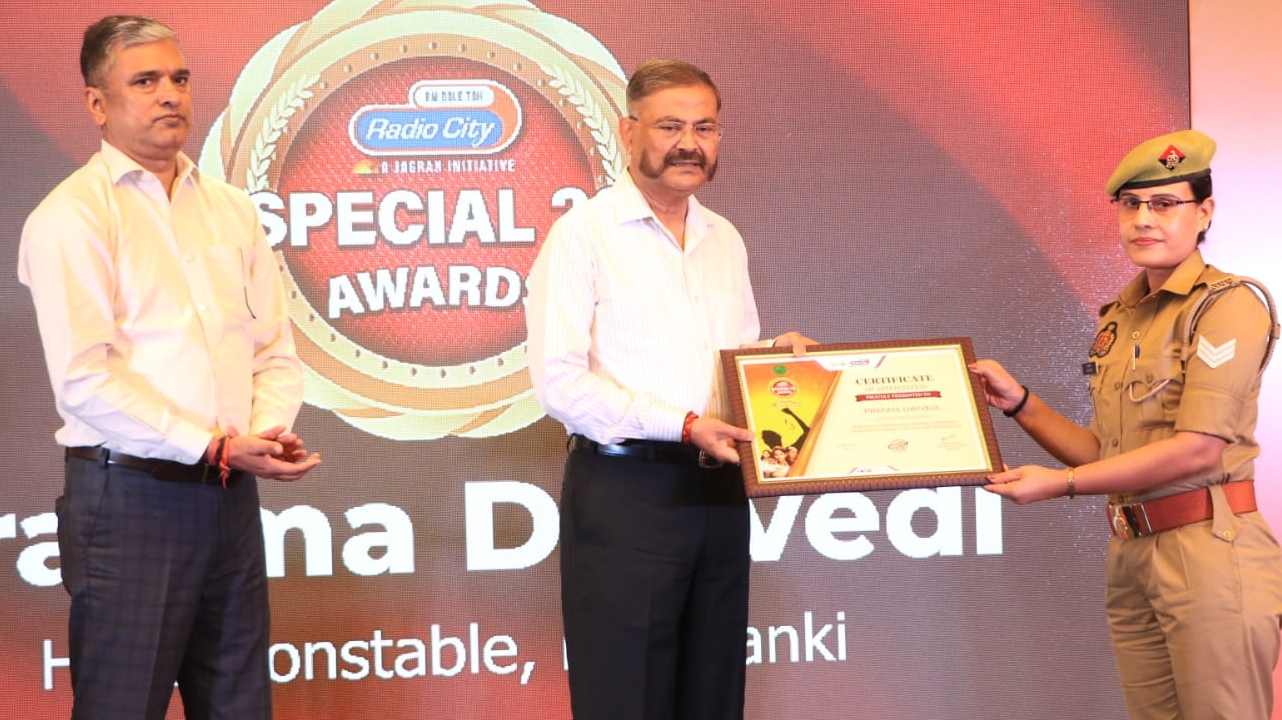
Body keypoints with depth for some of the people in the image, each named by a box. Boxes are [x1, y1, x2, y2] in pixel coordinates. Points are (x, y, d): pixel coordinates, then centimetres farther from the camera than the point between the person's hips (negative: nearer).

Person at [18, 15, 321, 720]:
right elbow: (84, 379, -15)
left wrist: (267, 432, -7)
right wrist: (214, 447, -17)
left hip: (230, 495, 6)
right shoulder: (72, 215, -6)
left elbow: (275, 350, 13)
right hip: (129, 496, -6)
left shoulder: (231, 208, 14)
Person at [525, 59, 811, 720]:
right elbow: (559, 380, -15)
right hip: (623, 492, -6)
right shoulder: (583, 232, -6)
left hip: (718, 491, 6)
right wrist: (684, 426, -21)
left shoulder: (725, 241, 15)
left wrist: (776, 359, 2)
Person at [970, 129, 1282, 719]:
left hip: (1209, 554, -7)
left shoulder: (1229, 304, -8)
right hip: (1131, 557, 7)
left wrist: (1062, 483, -14)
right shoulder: (1118, 319, 15)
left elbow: (1197, 449, -16)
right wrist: (1019, 403, 8)